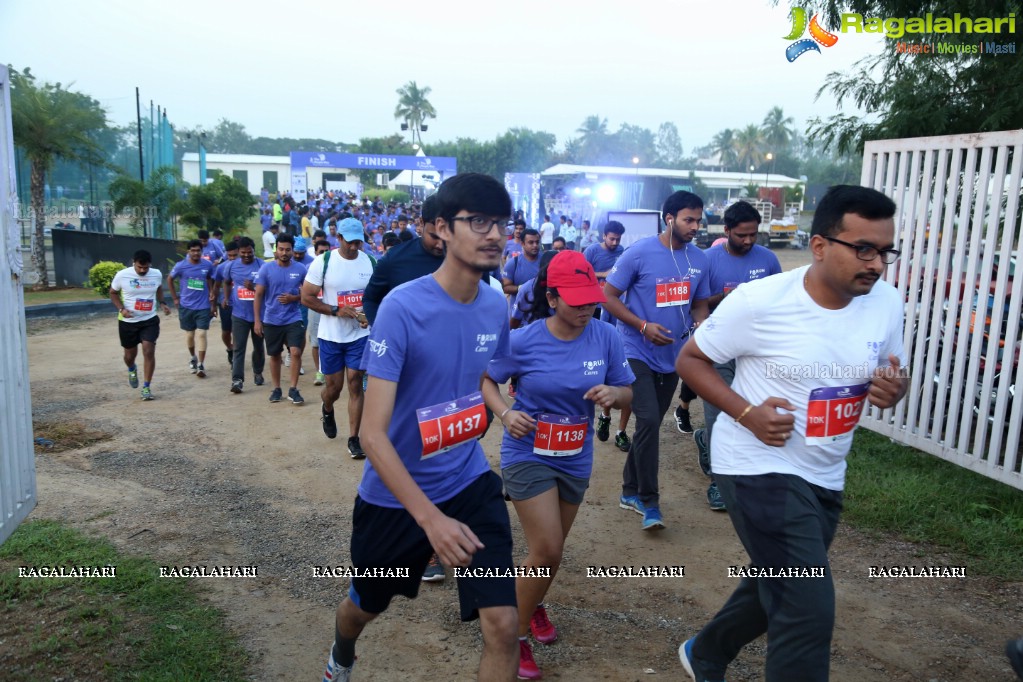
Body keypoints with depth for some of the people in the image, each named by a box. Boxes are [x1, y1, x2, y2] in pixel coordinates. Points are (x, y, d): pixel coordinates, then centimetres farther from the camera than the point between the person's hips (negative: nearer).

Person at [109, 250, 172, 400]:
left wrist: (162, 303, 0)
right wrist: (121, 309, -14)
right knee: (130, 354, 14)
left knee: (149, 351, -12)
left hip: (150, 320, 0)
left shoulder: (157, 274, -6)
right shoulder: (122, 275, -14)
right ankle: (132, 370, 51)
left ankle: (146, 387, -2)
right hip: (128, 321, 0)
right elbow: (113, 293, 2)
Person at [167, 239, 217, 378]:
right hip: (186, 306, 1)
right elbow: (169, 279, 8)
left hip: (203, 306, -1)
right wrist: (175, 298, 5)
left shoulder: (208, 265, -5)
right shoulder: (181, 265, -8)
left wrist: (213, 303, 11)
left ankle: (201, 365, -3)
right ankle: (192, 357, 37)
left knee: (201, 334, -7)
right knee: (189, 334, 13)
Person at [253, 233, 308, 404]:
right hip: (271, 320, 0)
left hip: (293, 319, 0)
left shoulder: (301, 269, -2)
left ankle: (293, 389, 0)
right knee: (274, 355, 12)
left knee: (296, 352, -13)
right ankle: (276, 389, 26)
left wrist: (294, 298, -14)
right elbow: (258, 295, -2)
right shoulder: (266, 269, -5)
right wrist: (257, 320, -6)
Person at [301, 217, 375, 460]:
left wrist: (370, 314, -11)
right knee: (334, 387, 8)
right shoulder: (323, 262, -9)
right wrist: (336, 310, -19)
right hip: (331, 336, -1)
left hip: (359, 334, 1)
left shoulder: (370, 263, -1)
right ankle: (327, 410, 45)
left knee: (355, 384, -1)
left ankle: (353, 438, 9)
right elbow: (307, 297, -7)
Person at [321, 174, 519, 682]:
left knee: (502, 625, -8)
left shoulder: (496, 305, -6)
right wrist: (430, 518, -34)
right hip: (394, 494, -3)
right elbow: (372, 433, -27)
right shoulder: (402, 307, -24)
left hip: (471, 485, 4)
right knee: (366, 606, 23)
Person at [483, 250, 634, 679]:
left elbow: (628, 394, -2)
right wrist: (505, 414, -22)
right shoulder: (524, 341, -18)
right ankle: (517, 637, 16)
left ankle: (533, 604, 51)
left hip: (576, 459, 4)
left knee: (552, 550, 20)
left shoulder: (606, 337, -11)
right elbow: (485, 380, -4)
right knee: (547, 550, -9)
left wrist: (613, 393, -25)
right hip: (528, 455, -4)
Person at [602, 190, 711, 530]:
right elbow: (609, 296, -10)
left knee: (650, 425, 14)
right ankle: (649, 502, -2)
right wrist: (643, 326, -21)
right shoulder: (639, 253, -12)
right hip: (637, 352, -6)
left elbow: (699, 304, 13)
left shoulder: (699, 259, 3)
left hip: (672, 356, 6)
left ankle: (630, 491, 30)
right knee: (649, 420, -17)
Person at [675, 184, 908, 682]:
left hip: (825, 476, 7)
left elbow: (893, 377, 10)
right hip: (759, 467, -7)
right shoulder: (759, 301, -20)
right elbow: (690, 360, -9)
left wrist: (893, 391, -15)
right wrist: (746, 412, -24)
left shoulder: (887, 303, -4)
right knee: (809, 612, -10)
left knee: (776, 591, 23)